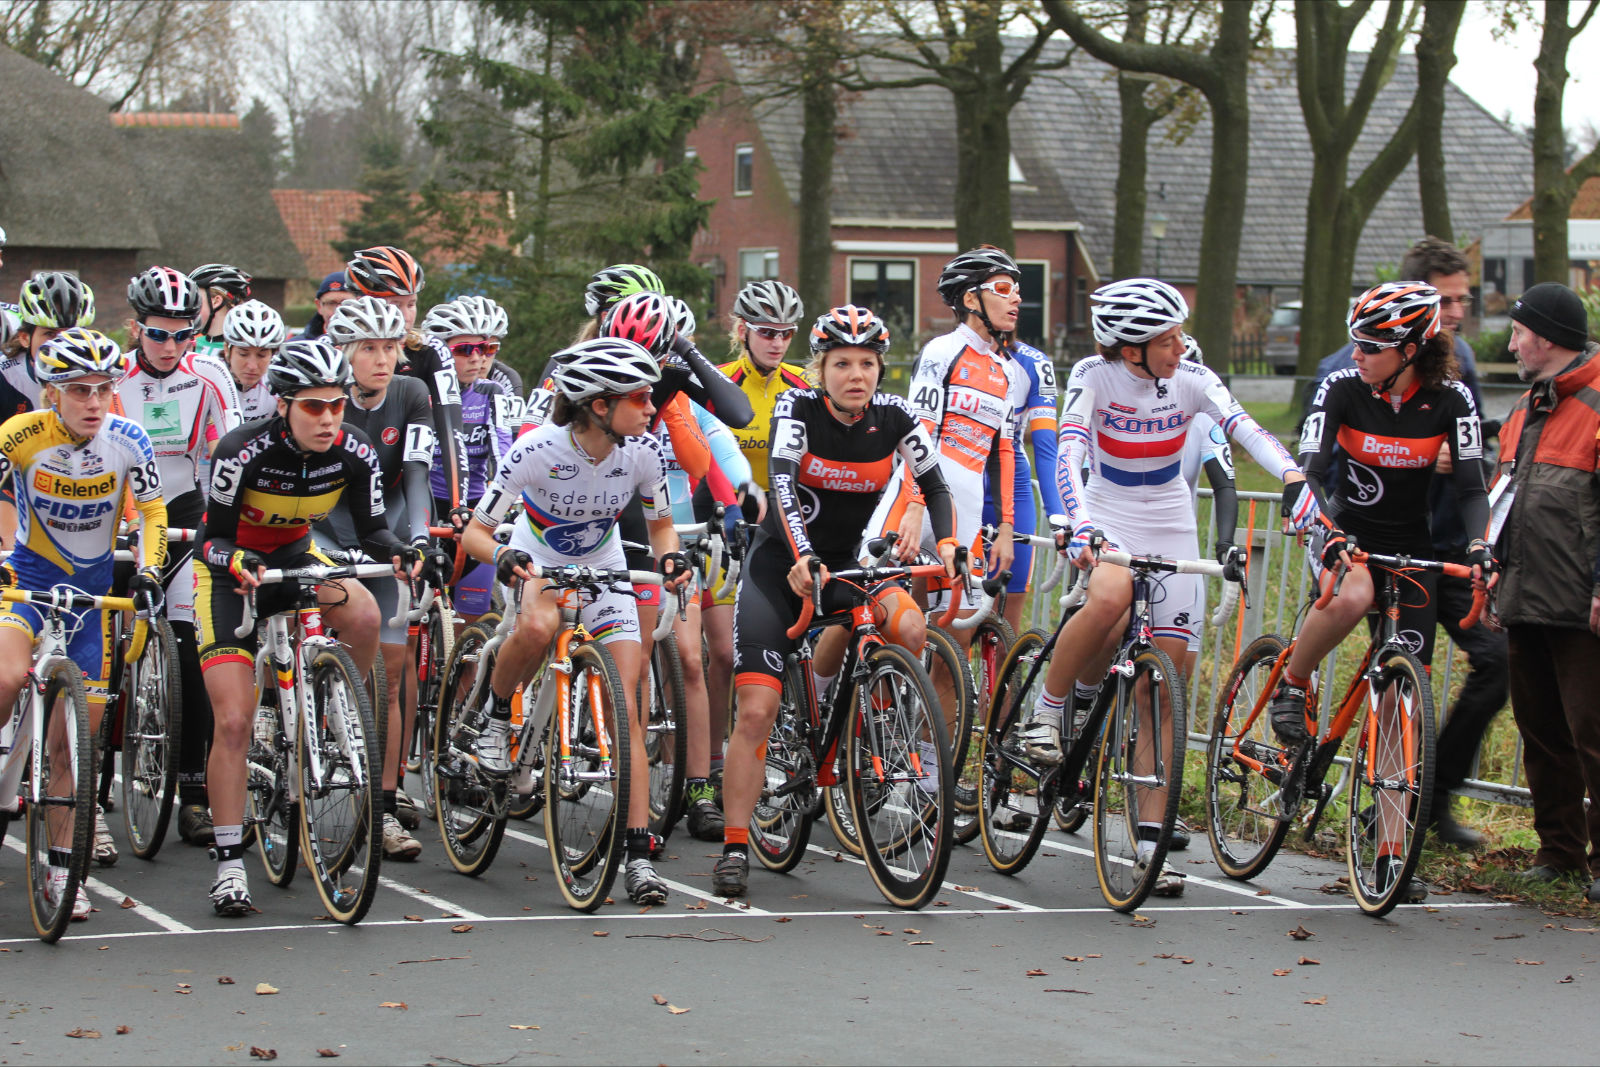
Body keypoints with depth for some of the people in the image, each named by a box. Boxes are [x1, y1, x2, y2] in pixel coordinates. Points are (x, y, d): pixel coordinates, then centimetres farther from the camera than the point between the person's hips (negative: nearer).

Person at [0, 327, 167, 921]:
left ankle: (61, 866, 14)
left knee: (79, 731, 2)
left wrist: (149, 571, -17)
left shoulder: (128, 441, -13)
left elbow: (152, 512, -3)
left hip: (95, 584, 2)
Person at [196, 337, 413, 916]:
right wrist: (236, 562, -43)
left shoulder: (354, 452, -18)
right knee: (234, 722, -10)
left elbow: (371, 527, -7)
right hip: (232, 568, -3)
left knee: (363, 614, -31)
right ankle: (229, 862, -2)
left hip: (295, 555, 3)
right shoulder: (243, 450, -28)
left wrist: (397, 552, -29)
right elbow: (215, 537, -21)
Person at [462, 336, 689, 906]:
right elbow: (475, 532, -22)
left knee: (627, 709, -11)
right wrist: (501, 556, -44)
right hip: (537, 558, -2)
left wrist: (670, 556, -23)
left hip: (602, 570, 2)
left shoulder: (642, 450, -19)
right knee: (538, 627, -40)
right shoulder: (538, 449, -28)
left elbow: (660, 523, -1)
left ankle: (638, 853, -10)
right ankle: (498, 719, -10)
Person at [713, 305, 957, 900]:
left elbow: (934, 484, -4)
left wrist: (946, 543, -24)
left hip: (846, 561, 3)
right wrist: (804, 559, -45)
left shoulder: (894, 416, -7)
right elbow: (781, 482, -30)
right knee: (755, 712, -12)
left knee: (910, 628, -28)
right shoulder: (797, 408, -16)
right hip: (780, 562, -3)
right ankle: (734, 849, -1)